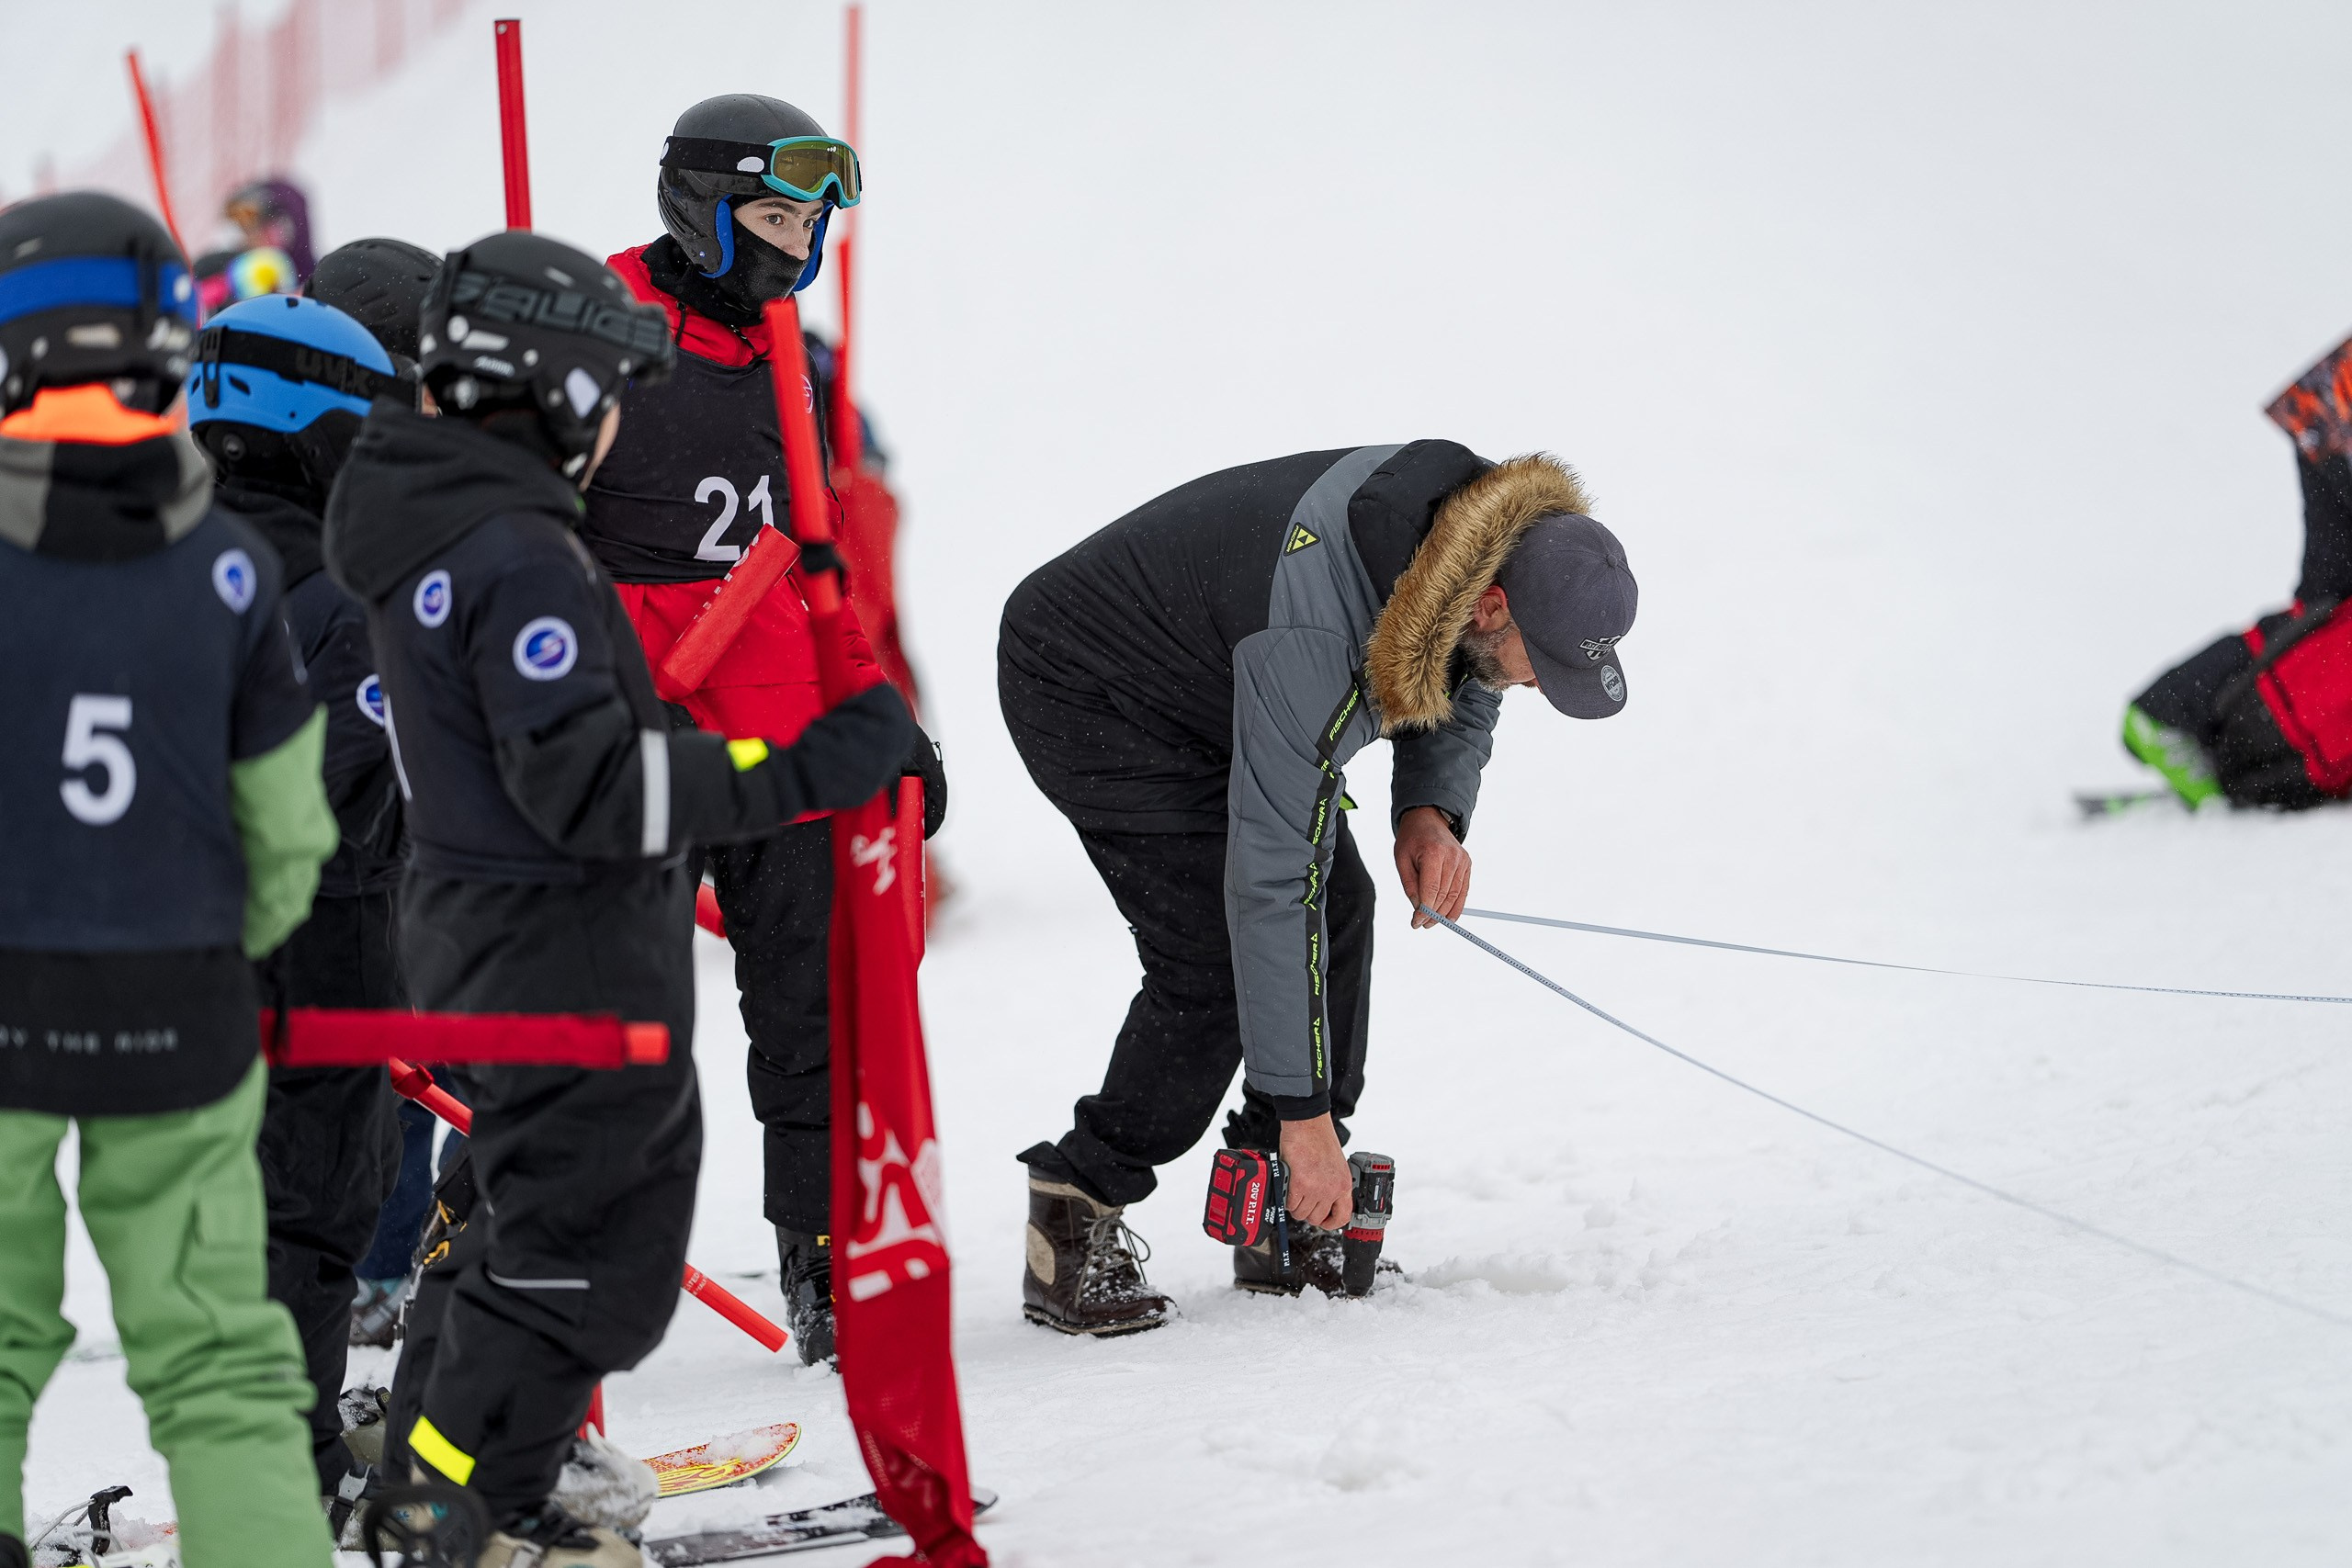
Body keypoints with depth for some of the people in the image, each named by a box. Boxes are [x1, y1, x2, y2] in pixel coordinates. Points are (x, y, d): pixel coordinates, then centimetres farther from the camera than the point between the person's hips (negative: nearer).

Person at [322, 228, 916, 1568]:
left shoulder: (426, 517, 6)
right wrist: (803, 772, -25)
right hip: (572, 953, -10)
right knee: (598, 1249, 0)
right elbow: (590, 789, -27)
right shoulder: (520, 559, -24)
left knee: (544, 1204, 23)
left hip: (478, 913, 10)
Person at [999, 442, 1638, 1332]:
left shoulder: (1488, 538, -17)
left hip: (1205, 682, 9)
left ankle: (1290, 1228, 6)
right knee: (1218, 951, -19)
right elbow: (1271, 881, -39)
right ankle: (1077, 1225, -8)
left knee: (1339, 906, -2)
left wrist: (1433, 809, -17)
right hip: (1082, 689, -9)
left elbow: (1464, 696, 6)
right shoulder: (1314, 646, -41)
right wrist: (1304, 1112, -35)